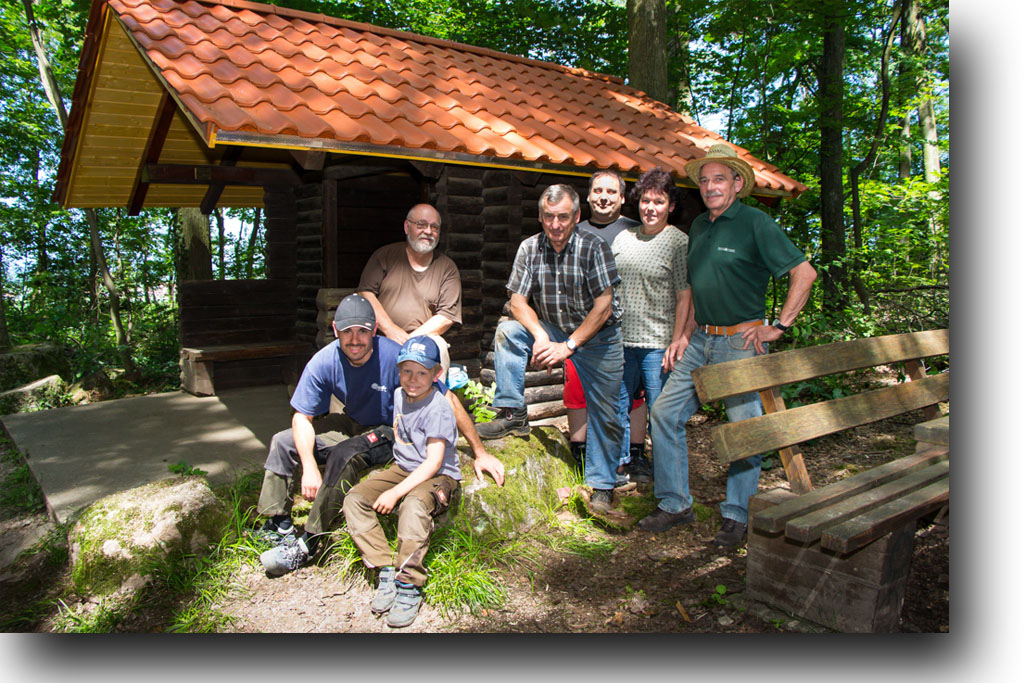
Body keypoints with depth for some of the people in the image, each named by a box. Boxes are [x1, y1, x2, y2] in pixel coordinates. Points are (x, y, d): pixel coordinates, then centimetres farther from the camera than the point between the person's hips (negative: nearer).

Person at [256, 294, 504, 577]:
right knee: (283, 442, -1)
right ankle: (278, 524, 1)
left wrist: (480, 452, -18)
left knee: (345, 454, -33)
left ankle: (307, 544, -23)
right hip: (352, 429, 6)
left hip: (391, 434, -5)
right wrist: (310, 467, -24)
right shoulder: (324, 362, -16)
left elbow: (448, 401, -21)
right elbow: (302, 417, -8)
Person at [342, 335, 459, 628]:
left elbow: (433, 463, -22)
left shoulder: (438, 408, -19)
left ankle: (409, 585, -27)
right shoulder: (399, 395, 5)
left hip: (439, 477, -8)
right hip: (402, 469, 8)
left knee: (413, 505, -38)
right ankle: (386, 571, -17)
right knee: (354, 499, -13)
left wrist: (396, 493, -26)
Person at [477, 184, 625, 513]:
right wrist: (540, 337, -22)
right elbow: (518, 301, -6)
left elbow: (603, 306, -18)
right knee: (507, 331, -20)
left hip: (598, 336, -3)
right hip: (551, 329, 3)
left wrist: (568, 345, -22)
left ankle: (601, 486, 15)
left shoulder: (594, 247, -17)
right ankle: (512, 414, -11)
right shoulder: (530, 248, -7)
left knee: (604, 414, -2)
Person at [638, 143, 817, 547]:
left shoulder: (755, 223, -8)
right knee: (665, 412, 3)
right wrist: (686, 335, 15)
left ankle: (736, 515, 16)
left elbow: (804, 273, -11)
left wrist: (778, 327, -12)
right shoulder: (699, 226, 14)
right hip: (701, 341, 7)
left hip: (741, 342, -7)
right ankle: (674, 504, 15)